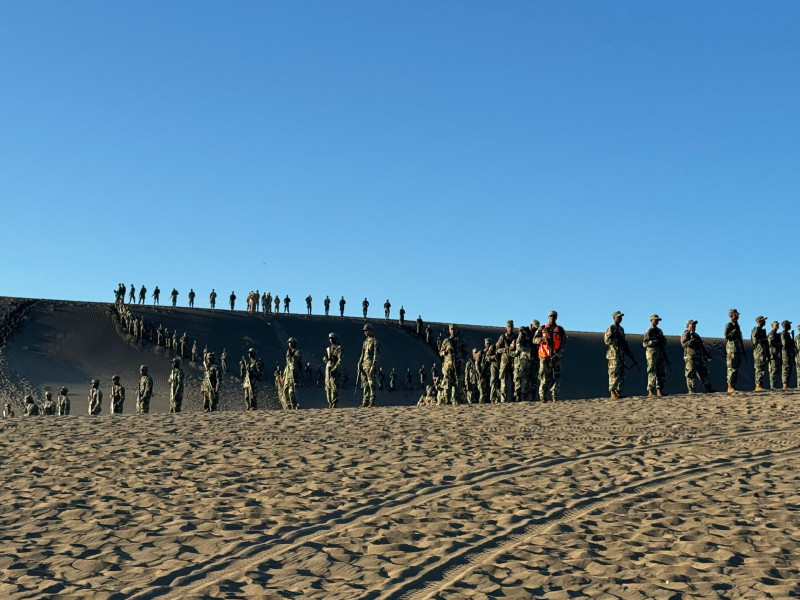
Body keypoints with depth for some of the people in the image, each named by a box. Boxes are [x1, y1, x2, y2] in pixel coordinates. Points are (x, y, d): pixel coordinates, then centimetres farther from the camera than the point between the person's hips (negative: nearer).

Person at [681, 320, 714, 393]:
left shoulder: (696, 335, 26)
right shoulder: (686, 334, 1)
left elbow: (702, 346, 27)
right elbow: (684, 343, -17)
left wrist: (707, 355, 19)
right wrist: (693, 340, -24)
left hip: (699, 357, 8)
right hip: (690, 357, -8)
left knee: (703, 373, 6)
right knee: (691, 374, -9)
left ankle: (709, 388, 8)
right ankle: (691, 390, -8)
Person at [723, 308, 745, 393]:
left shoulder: (737, 326, 20)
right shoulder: (728, 325, -5)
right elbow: (726, 336, -18)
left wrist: (743, 349, 22)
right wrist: (734, 331, -22)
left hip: (738, 349, 9)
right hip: (731, 349, -9)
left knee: (737, 368, 7)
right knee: (732, 368, -10)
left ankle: (734, 385, 11)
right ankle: (730, 387, -11)